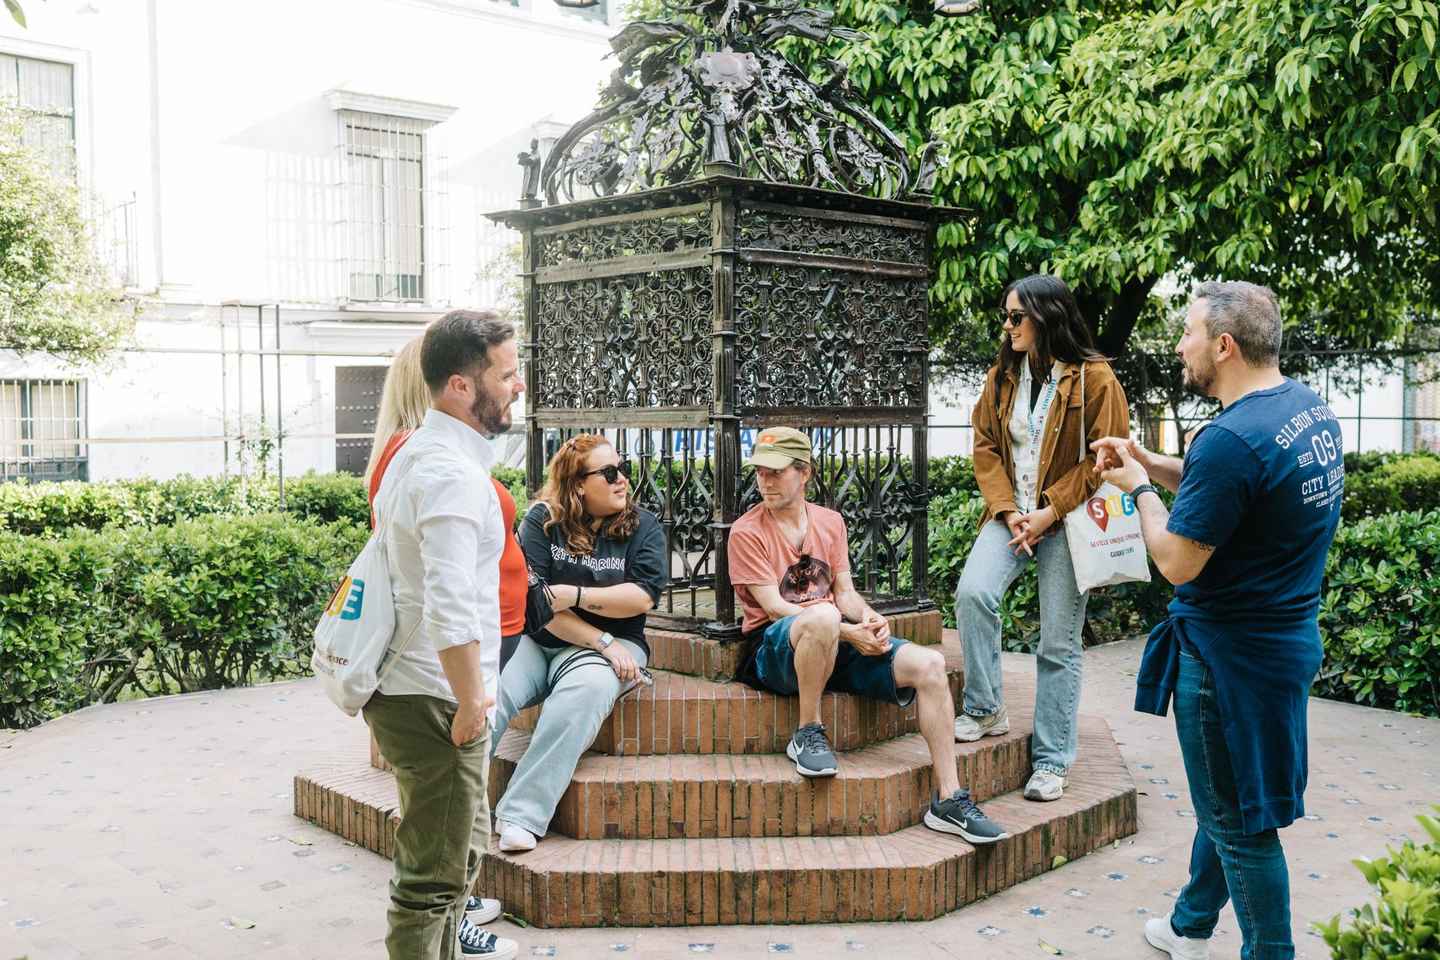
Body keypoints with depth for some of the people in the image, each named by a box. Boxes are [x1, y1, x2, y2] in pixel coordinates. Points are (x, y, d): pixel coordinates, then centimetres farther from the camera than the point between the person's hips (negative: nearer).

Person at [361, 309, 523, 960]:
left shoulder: (414, 454, 11)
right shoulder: (454, 473, -22)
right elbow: (450, 610, -29)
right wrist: (471, 702, -18)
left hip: (406, 689, 10)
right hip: (434, 703, -10)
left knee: (460, 846, 26)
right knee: (435, 871, 1)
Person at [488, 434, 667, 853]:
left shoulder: (643, 527, 6)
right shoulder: (542, 520, 1)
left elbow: (642, 597, -7)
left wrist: (573, 594, -13)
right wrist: (601, 641, -13)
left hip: (611, 646, -1)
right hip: (536, 641, 1)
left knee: (584, 693, -34)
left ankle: (521, 816, -35)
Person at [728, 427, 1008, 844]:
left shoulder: (830, 521, 15)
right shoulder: (746, 532, -3)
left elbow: (844, 590, 13)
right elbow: (775, 607, -11)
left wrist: (868, 618, -12)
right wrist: (846, 632, -20)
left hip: (837, 643, 5)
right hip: (775, 649, -5)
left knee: (929, 664, -16)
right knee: (823, 616, -41)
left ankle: (948, 800, -11)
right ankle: (808, 734, -19)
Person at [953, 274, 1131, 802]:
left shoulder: (1094, 378, -7)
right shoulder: (1001, 378, 9)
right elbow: (986, 448, 7)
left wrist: (1049, 512, -14)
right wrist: (1008, 510, -7)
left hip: (1066, 521, -4)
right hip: (1011, 516, 4)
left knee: (1059, 644, 1)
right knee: (973, 591, -23)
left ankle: (1052, 760, 11)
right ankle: (985, 709, -5)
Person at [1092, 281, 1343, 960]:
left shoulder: (1230, 439, -27)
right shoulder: (1310, 407, 4)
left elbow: (1177, 562, -21)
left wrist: (1140, 488, -6)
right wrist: (1150, 463, 8)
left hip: (1231, 656, -10)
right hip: (1285, 634, 10)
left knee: (1239, 823, 6)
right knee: (1227, 797, 24)